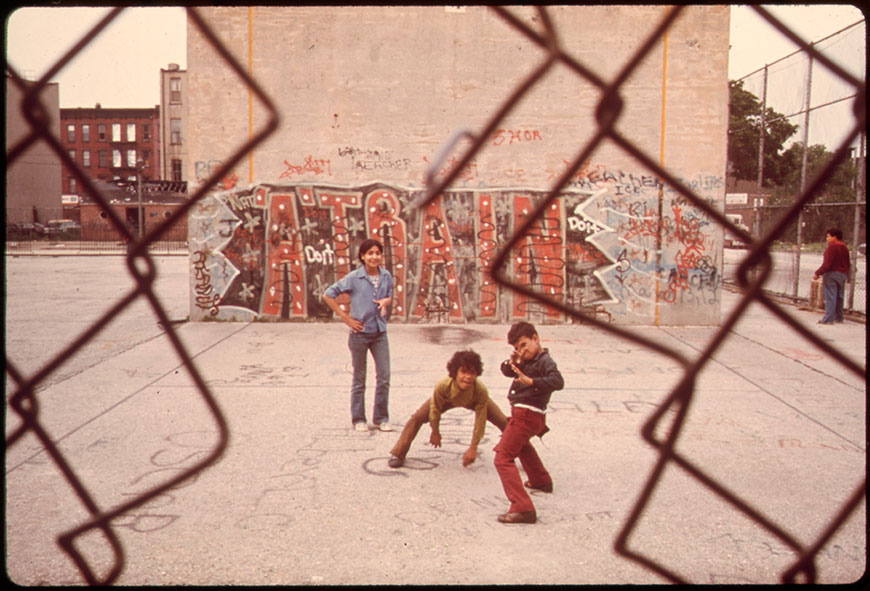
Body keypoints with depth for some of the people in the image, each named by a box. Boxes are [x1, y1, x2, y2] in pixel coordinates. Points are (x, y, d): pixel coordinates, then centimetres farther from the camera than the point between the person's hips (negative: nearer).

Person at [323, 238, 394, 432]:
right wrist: (345, 317, -6)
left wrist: (386, 301, -4)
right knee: (359, 379, 7)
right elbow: (328, 295, -4)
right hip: (360, 333, -3)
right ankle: (358, 419, 20)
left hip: (380, 332, 3)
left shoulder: (386, 276, 2)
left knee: (384, 376, 2)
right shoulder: (354, 278, -9)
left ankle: (381, 418, 15)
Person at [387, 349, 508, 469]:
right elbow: (435, 409, -22)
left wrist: (473, 448, -20)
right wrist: (435, 432, -6)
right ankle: (397, 454, 4)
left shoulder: (481, 391, -43)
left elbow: (480, 421, -29)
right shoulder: (442, 386, -43)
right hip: (447, 400, 0)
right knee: (417, 417, -14)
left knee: (503, 422, -8)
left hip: (474, 401, 0)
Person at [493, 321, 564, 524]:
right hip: (524, 414, 11)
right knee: (521, 444, 39)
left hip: (526, 415, -11)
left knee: (503, 458, -16)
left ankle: (523, 508, -26)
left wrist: (531, 381, -47)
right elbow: (506, 370, 12)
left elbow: (558, 381, -35)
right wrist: (512, 362, -10)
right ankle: (541, 481, 58)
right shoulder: (527, 359, 10)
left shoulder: (544, 361, -18)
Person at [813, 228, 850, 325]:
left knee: (830, 297, -9)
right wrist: (846, 275, 26)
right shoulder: (845, 248, 14)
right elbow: (847, 264, 18)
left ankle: (828, 319, -12)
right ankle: (839, 317, 22)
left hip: (832, 273, -9)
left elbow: (827, 264, -21)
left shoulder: (832, 248, -14)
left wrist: (817, 273, -20)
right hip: (843, 275, 9)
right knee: (839, 297, 15)